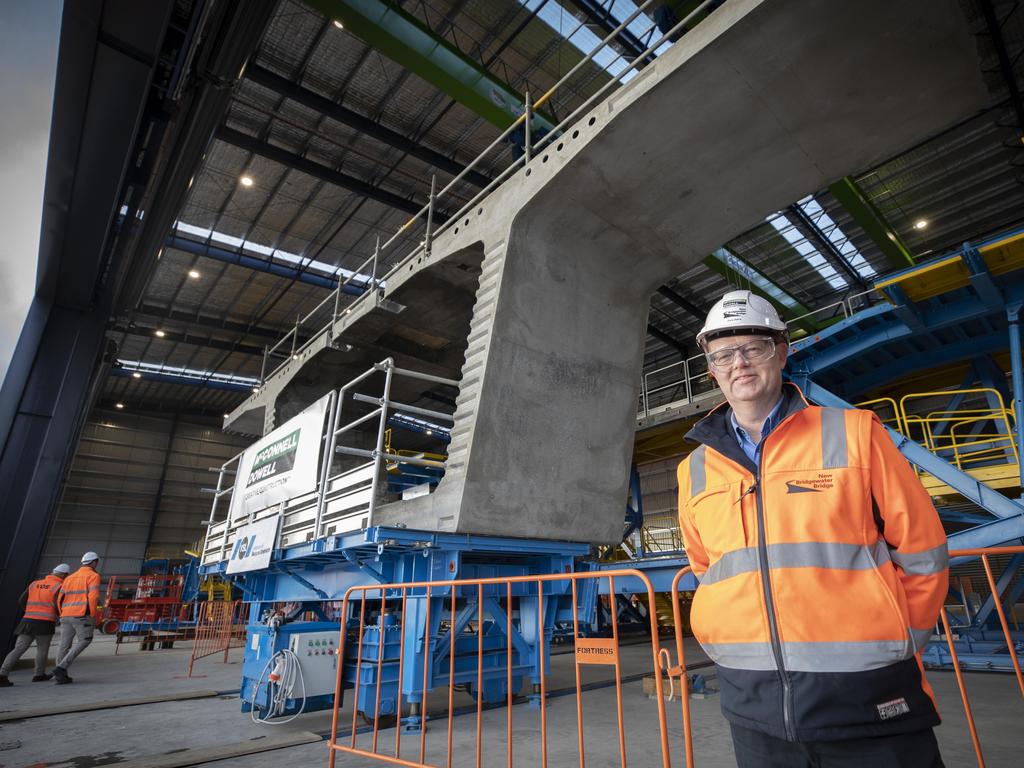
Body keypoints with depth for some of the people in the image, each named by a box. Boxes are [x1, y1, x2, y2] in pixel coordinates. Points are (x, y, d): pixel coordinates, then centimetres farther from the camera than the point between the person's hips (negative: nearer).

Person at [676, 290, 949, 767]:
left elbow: (921, 552, 1)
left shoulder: (853, 433, -4)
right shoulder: (695, 470, 3)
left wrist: (894, 645, 3)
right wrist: (738, 653, 11)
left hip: (865, 696, -2)